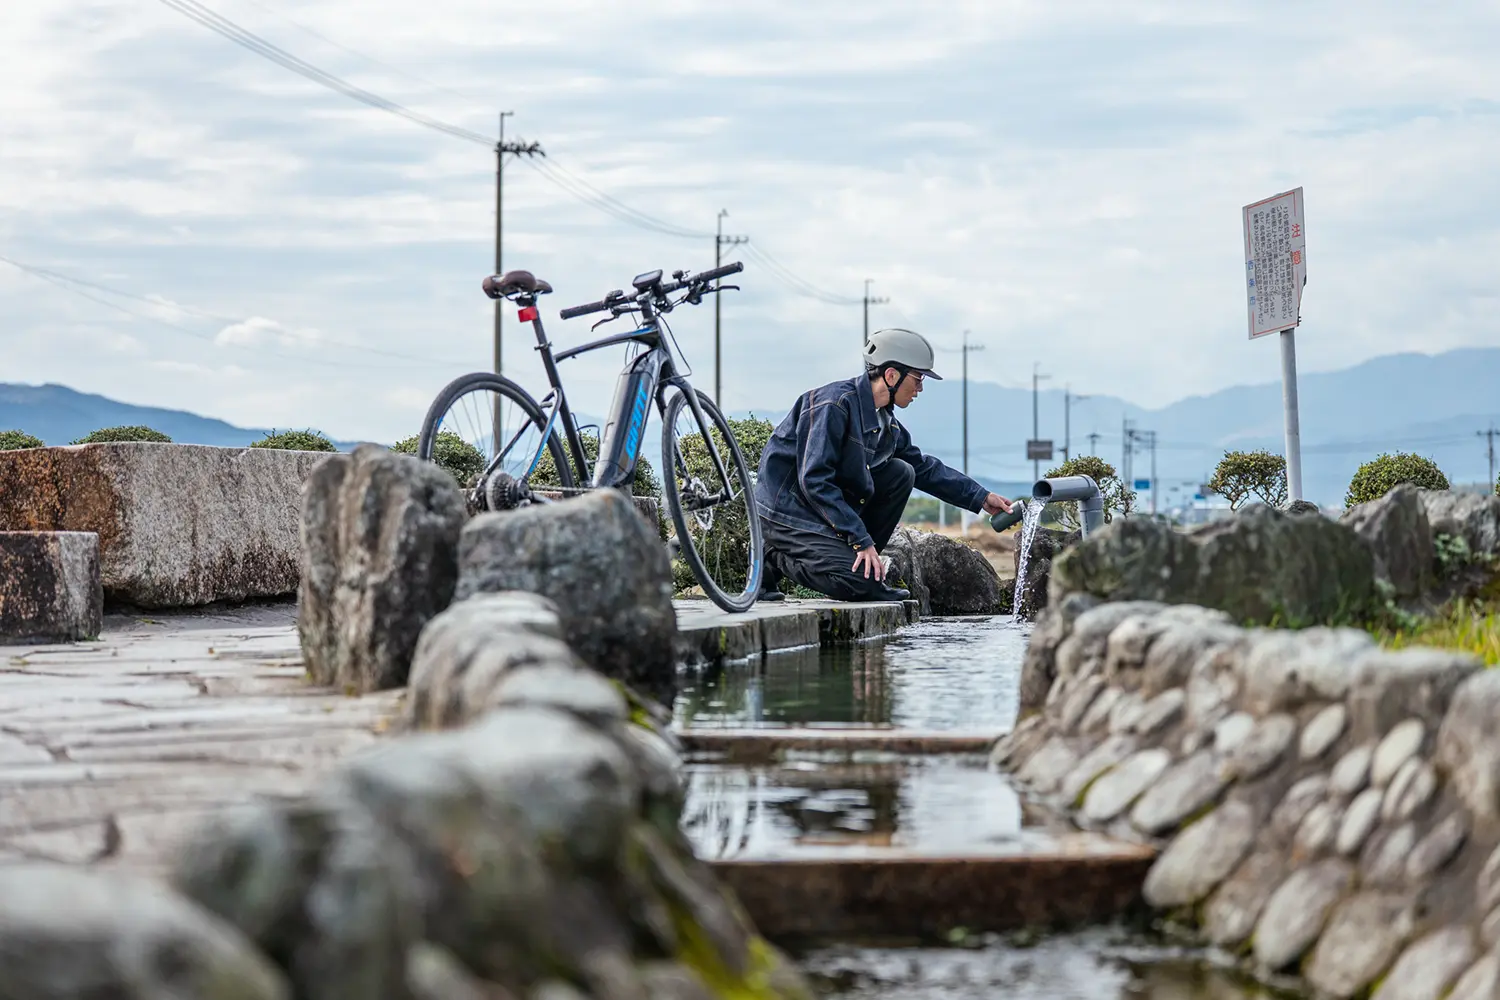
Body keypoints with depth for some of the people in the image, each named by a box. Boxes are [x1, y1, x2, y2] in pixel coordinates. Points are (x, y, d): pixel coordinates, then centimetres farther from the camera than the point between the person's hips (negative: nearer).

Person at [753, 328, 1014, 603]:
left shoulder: (887, 423, 7)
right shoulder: (834, 404, -22)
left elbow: (925, 468, 21)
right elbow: (813, 480, -26)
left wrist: (981, 498, 14)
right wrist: (862, 540, -26)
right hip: (787, 512, -9)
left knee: (901, 473, 0)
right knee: (861, 583, -22)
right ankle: (776, 562, -2)